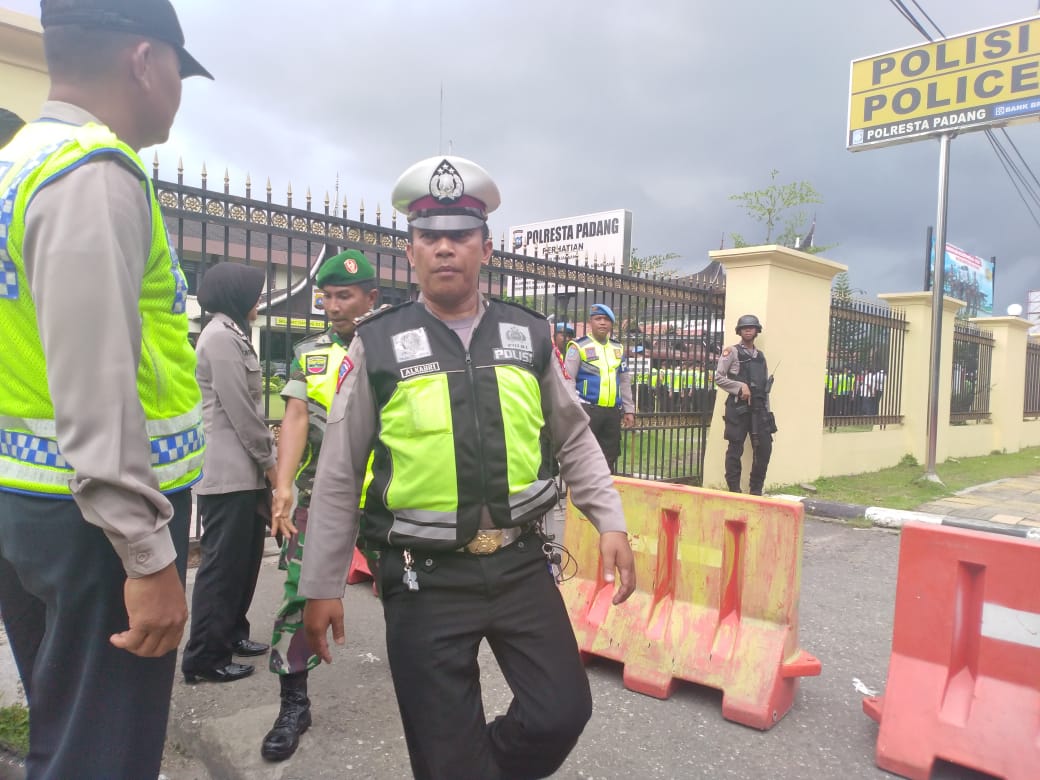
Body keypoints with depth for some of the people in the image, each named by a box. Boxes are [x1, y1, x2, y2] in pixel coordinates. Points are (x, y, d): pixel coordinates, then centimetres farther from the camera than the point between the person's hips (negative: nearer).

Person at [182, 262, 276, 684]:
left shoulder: (231, 335, 18)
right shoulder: (221, 336, -14)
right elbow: (240, 411, -18)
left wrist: (265, 454, 12)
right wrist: (269, 460, -10)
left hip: (243, 470, 10)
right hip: (229, 472, -10)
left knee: (243, 559, 17)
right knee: (222, 564, -1)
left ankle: (231, 633, 30)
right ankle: (204, 657, 9)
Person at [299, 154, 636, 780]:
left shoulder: (530, 336, 3)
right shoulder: (377, 345, -4)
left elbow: (574, 439, 12)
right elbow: (339, 475, 1)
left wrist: (611, 523, 3)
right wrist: (321, 586, 3)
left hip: (521, 564, 3)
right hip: (425, 579, -2)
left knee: (563, 712, 6)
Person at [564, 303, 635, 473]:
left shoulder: (618, 349, 16)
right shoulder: (578, 347, -3)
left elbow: (625, 381, 20)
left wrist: (628, 409, 15)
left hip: (613, 411, 6)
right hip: (587, 410, -6)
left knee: (609, 457, 11)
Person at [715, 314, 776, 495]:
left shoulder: (760, 356, 18)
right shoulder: (731, 352, 1)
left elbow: (766, 386, 19)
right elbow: (718, 377, -6)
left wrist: (766, 410, 14)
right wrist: (740, 387, -16)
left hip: (758, 407, 5)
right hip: (738, 407, -5)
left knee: (764, 448, 3)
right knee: (735, 450, -2)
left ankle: (756, 490, 16)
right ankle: (734, 491, 7)